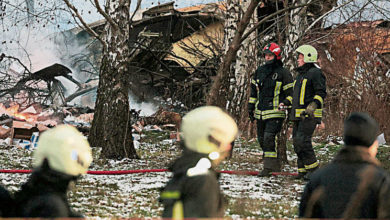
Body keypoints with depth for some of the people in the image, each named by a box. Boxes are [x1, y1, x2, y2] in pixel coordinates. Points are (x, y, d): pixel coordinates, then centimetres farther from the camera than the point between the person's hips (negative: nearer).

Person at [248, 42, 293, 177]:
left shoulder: (283, 73, -3)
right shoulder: (259, 71, 14)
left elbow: (290, 93, -1)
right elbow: (253, 90, 21)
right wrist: (251, 108, 19)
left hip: (275, 113, -7)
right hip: (260, 113, 7)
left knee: (269, 138, -18)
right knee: (262, 140, 8)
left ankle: (269, 167, -16)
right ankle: (275, 166, 20)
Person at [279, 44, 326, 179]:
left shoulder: (315, 73, -8)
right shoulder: (300, 74, 22)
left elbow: (321, 93, -15)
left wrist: (312, 106, -26)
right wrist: (286, 102, 19)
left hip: (309, 115, -10)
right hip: (298, 115, 10)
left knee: (302, 141, -17)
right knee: (297, 142, 7)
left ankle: (313, 168, -9)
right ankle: (303, 170, 13)